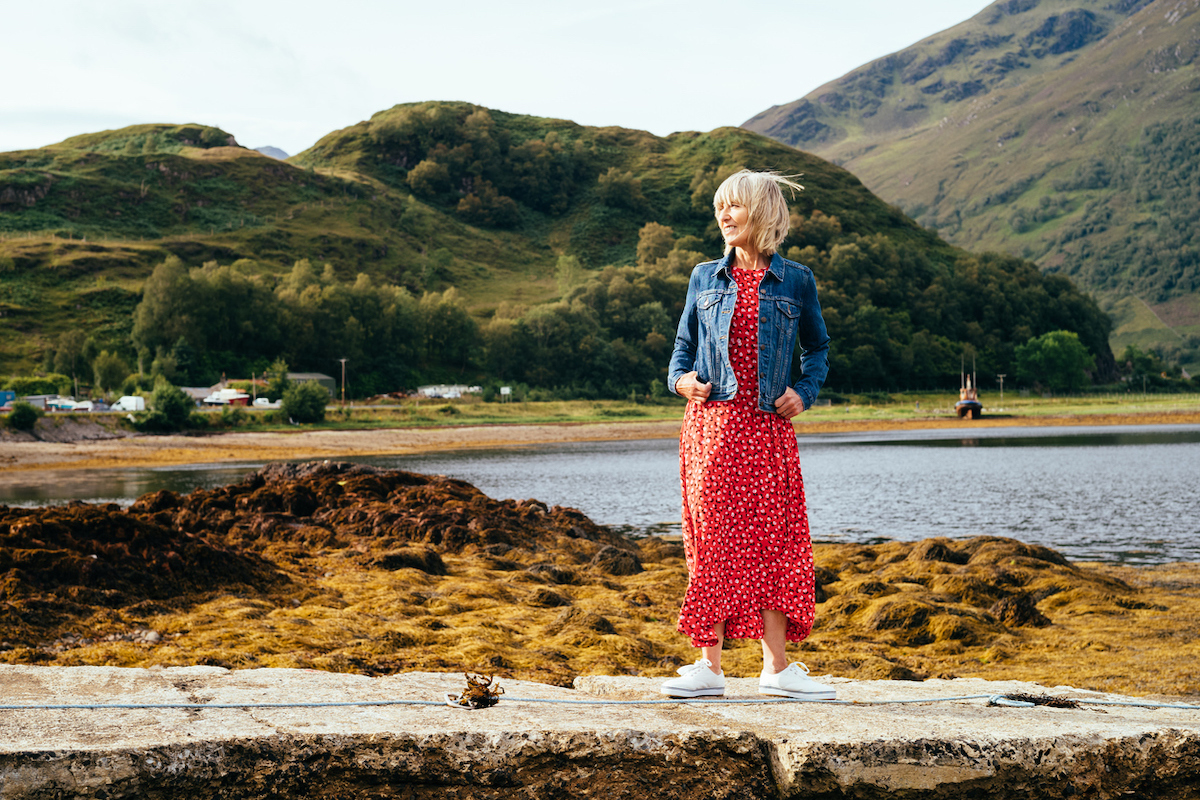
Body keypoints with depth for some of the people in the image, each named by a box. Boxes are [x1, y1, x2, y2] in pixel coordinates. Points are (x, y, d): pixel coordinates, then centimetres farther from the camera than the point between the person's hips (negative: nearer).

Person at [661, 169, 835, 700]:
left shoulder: (795, 281, 6)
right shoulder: (706, 278, 9)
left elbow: (817, 347, 17)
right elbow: (684, 345, 17)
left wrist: (804, 391, 1)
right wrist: (680, 378, -3)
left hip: (767, 426, -1)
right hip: (711, 422, 1)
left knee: (773, 537, 1)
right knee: (715, 538, 0)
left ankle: (776, 667, 8)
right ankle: (709, 665, 6)